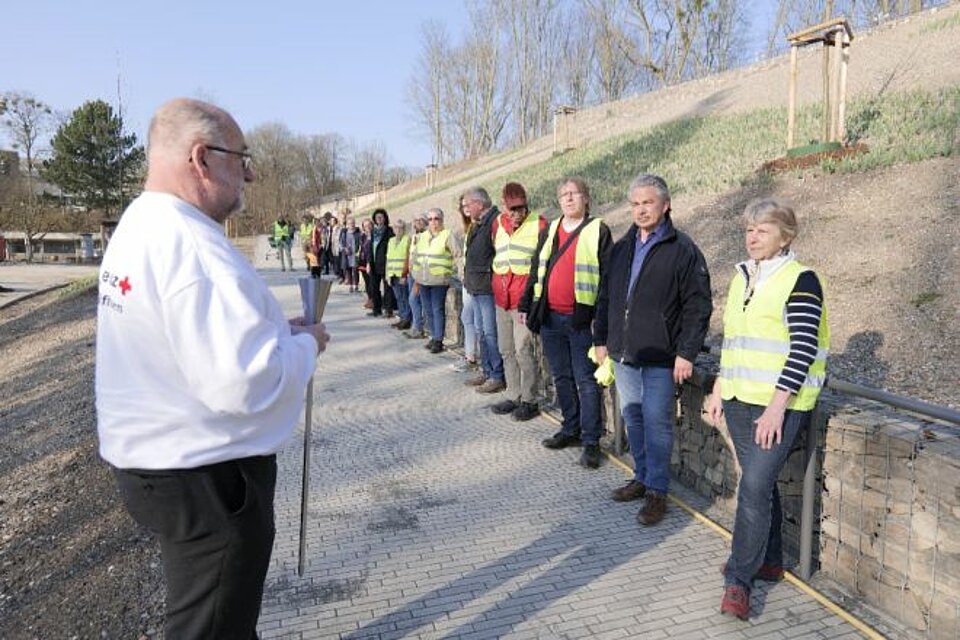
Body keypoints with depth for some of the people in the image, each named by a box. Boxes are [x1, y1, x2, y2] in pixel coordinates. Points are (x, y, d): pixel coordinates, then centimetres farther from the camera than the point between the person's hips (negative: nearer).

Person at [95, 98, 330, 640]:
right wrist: (305, 344, -14)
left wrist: (275, 329, 7)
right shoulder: (192, 246, -26)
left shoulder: (137, 228, 7)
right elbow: (244, 385, -33)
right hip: (207, 475, -10)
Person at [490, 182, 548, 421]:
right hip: (502, 298, 6)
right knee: (506, 350, 12)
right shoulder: (498, 224, 11)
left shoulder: (538, 225, -6)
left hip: (524, 298, -6)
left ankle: (530, 401, 6)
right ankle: (515, 396, 24)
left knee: (524, 350, -7)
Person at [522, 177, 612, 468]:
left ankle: (591, 441, 6)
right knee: (561, 377, 14)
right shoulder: (550, 231, 13)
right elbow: (536, 270, 18)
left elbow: (607, 276, -7)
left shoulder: (598, 231, -3)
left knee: (586, 381, -1)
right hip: (550, 317, 6)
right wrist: (526, 306, 13)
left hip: (581, 319, -6)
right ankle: (571, 429, 29)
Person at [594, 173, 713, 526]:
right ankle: (642, 478, 30)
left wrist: (687, 353, -15)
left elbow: (698, 306, -11)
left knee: (657, 423, -1)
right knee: (633, 419, 15)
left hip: (660, 357, -6)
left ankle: (657, 491, 13)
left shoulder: (682, 249, -8)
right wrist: (602, 339, 13)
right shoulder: (622, 247, 10)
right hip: (623, 353, 6)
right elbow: (606, 296, 16)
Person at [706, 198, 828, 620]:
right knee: (760, 483, 15)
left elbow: (803, 350, -15)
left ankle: (738, 579, 0)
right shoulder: (742, 278, 13)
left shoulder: (800, 280, -9)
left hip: (779, 404, -7)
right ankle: (769, 561, 30)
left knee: (754, 485, -10)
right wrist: (718, 390, 14)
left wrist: (776, 408, -20)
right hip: (739, 399, 7)